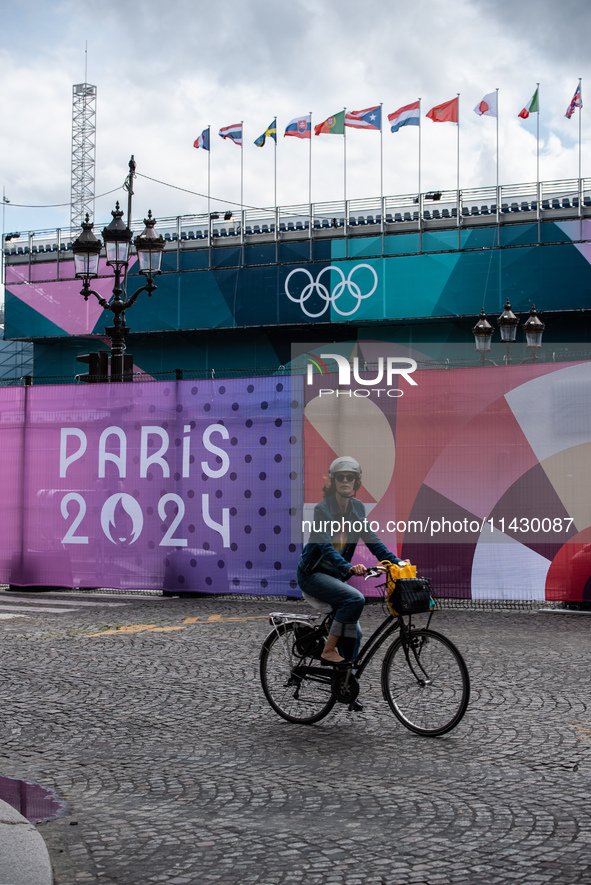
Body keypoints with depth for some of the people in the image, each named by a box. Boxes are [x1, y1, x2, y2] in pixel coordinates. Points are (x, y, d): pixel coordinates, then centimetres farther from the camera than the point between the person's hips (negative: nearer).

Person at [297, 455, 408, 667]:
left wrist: (397, 561, -10)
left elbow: (371, 540, 4)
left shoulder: (357, 508, 3)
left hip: (335, 575, 7)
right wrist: (349, 568, -45)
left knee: (353, 633, 2)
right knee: (356, 599, -29)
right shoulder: (322, 509, -17)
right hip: (312, 574, -7)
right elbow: (326, 547, -29)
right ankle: (328, 652, -21)